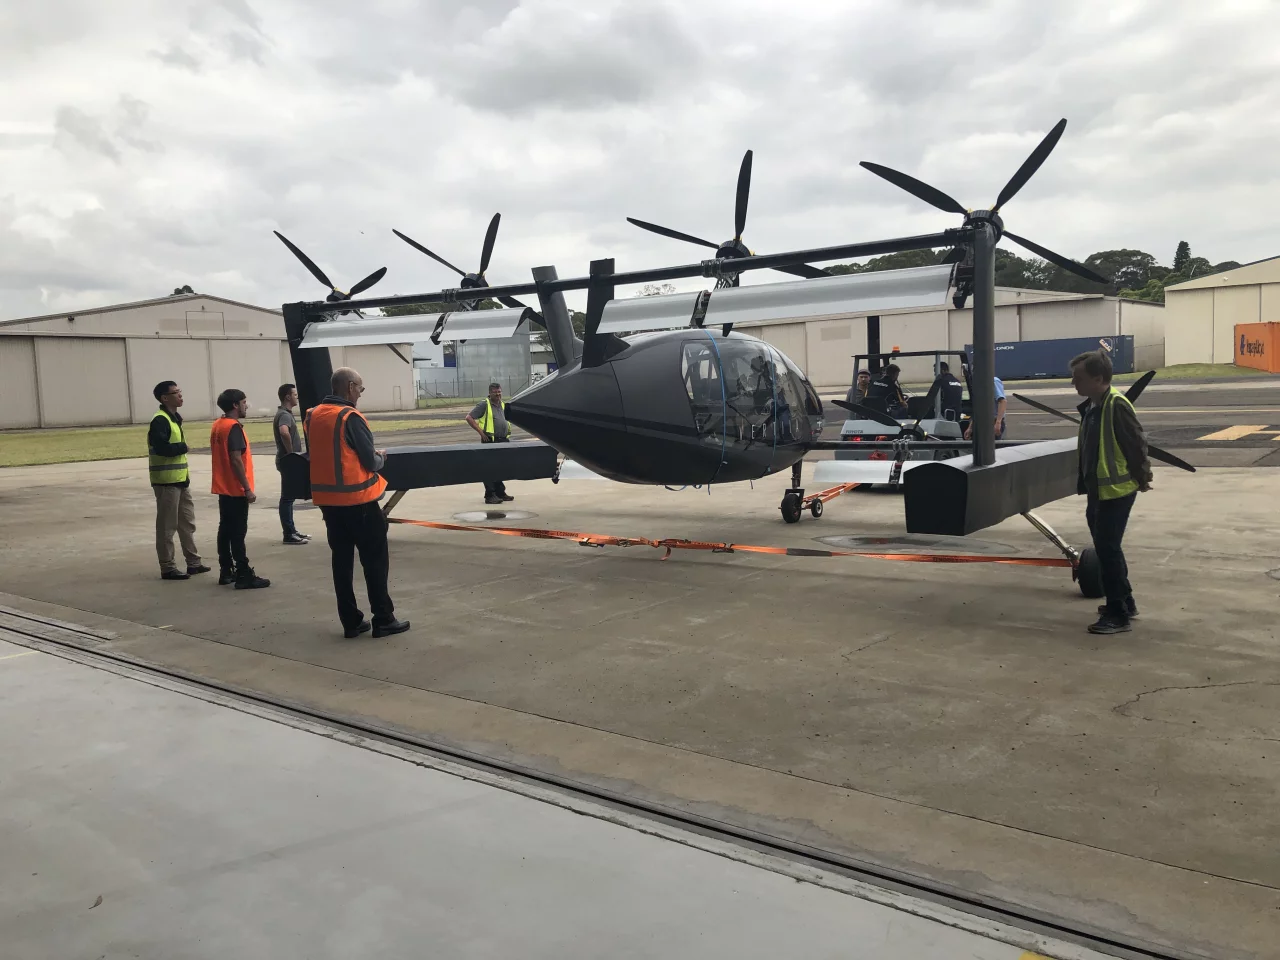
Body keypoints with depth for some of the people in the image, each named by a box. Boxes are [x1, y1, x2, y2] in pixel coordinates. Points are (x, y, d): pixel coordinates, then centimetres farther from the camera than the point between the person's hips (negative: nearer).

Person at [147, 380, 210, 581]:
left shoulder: (174, 418, 15)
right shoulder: (160, 420, -15)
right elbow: (161, 447, -28)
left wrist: (185, 473, 10)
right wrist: (183, 447, -11)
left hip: (180, 480, 9)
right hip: (166, 481, -9)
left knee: (187, 523, 15)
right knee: (167, 526, -2)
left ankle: (193, 562, 23)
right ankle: (167, 568, 5)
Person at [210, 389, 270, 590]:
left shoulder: (217, 426, 12)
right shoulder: (233, 427, -16)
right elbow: (236, 460, -22)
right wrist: (248, 488, -19)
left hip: (224, 488, 9)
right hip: (236, 489, -9)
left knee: (225, 529, 12)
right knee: (237, 533, -8)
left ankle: (226, 572, 17)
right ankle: (243, 575, -5)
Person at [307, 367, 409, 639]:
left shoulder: (313, 416, 7)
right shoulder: (350, 417, -15)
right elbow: (370, 462, -15)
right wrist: (381, 456, 7)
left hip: (327, 499, 7)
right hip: (357, 499, -7)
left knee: (341, 559, 11)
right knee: (375, 559, 3)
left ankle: (351, 621, 15)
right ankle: (383, 620, 7)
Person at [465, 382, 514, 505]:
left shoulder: (503, 405, 15)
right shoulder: (484, 404, -7)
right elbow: (469, 418, -10)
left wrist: (507, 432, 16)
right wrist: (481, 432, -14)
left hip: (503, 440, 7)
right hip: (490, 440, -7)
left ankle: (500, 492, 25)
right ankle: (490, 495, -3)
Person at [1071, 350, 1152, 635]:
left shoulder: (1116, 405, -19)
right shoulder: (1091, 406, 10)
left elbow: (1137, 442, -17)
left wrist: (1142, 478, -8)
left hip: (1116, 490, -9)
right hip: (1098, 489, 10)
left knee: (1107, 549, -5)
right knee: (1105, 547, 17)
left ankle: (1118, 614, 4)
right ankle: (1125, 603, 31)